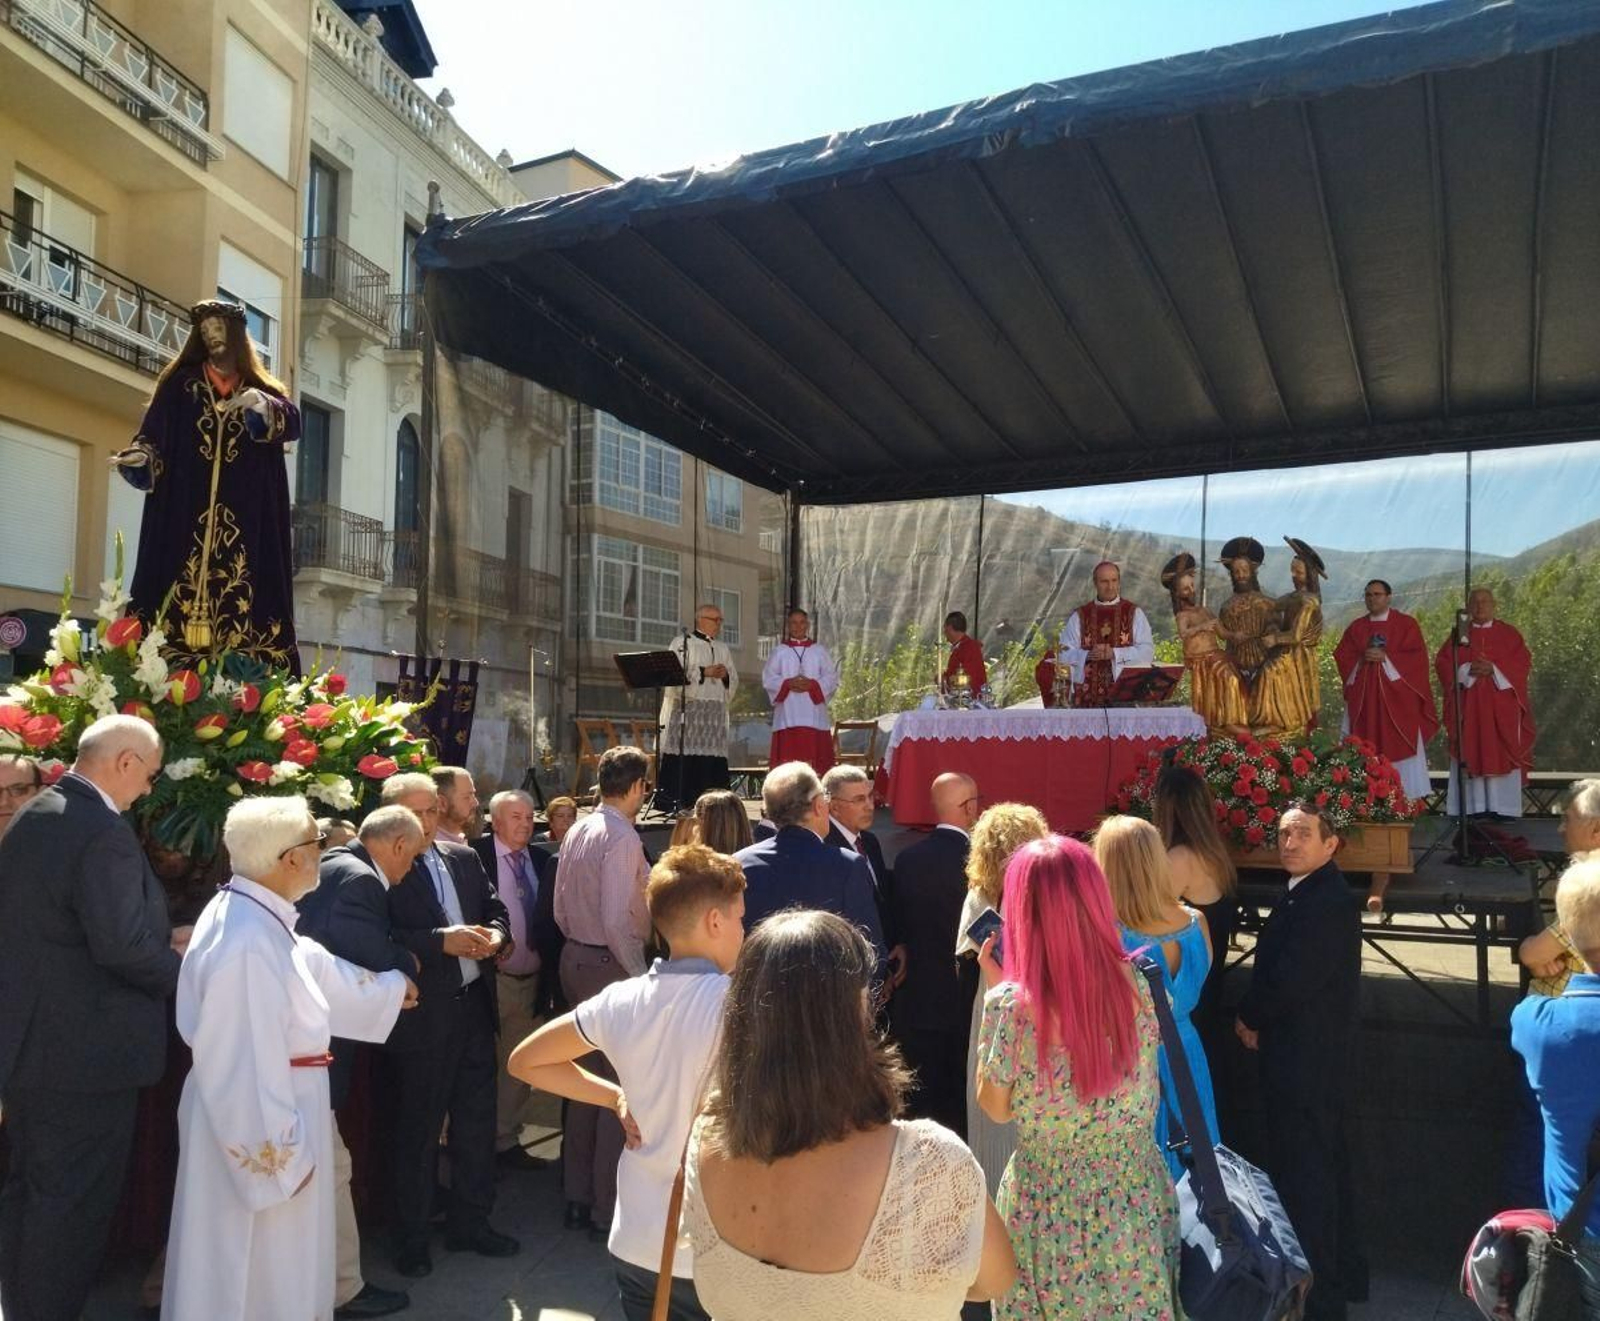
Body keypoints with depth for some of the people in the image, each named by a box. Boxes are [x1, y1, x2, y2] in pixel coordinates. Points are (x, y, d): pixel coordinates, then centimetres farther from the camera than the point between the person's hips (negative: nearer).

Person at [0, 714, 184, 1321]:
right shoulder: (104, 832, -22)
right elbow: (121, 946, -28)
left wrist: (163, 935, 14)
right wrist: (185, 970, -10)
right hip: (84, 1051, -10)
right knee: (72, 1202, 4)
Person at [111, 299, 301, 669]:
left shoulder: (261, 388, 17)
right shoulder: (180, 383, 16)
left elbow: (294, 424, 0)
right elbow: (154, 432, 7)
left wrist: (261, 405, -18)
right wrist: (138, 456, -13)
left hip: (246, 513, 0)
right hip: (187, 509, 0)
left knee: (242, 587, -10)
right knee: (182, 585, -10)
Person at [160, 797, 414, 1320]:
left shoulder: (254, 916, 2)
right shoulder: (250, 942, -30)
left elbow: (314, 968, 18)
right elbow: (249, 1064, -28)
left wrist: (388, 987, 31)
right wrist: (281, 1152, -21)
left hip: (259, 1108, 10)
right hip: (257, 1125, -10)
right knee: (264, 1269, 8)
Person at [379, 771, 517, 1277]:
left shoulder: (464, 858, 9)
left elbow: (494, 907, 13)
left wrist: (495, 933, -8)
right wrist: (442, 941, -27)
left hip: (474, 1006, 6)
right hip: (421, 1016, -6)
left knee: (477, 1120, 16)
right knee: (417, 1127, 9)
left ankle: (471, 1221, 32)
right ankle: (411, 1236, 26)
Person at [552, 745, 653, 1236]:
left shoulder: (576, 831, 8)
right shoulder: (622, 838, -18)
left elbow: (561, 907, 13)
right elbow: (616, 921, -24)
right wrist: (640, 974, -16)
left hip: (575, 958, 9)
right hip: (612, 965, -9)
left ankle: (578, 1197, 29)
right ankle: (609, 1209, 9)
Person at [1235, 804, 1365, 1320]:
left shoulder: (1327, 901, -22)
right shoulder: (1307, 892, 10)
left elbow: (1290, 980, -24)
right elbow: (1276, 967, 14)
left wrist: (1249, 1018, -8)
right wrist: (1257, 1018, 1)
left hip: (1306, 1061, -10)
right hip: (1315, 1059, 10)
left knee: (1303, 1179, 0)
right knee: (1327, 1168, 20)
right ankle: (1342, 1277, 35)